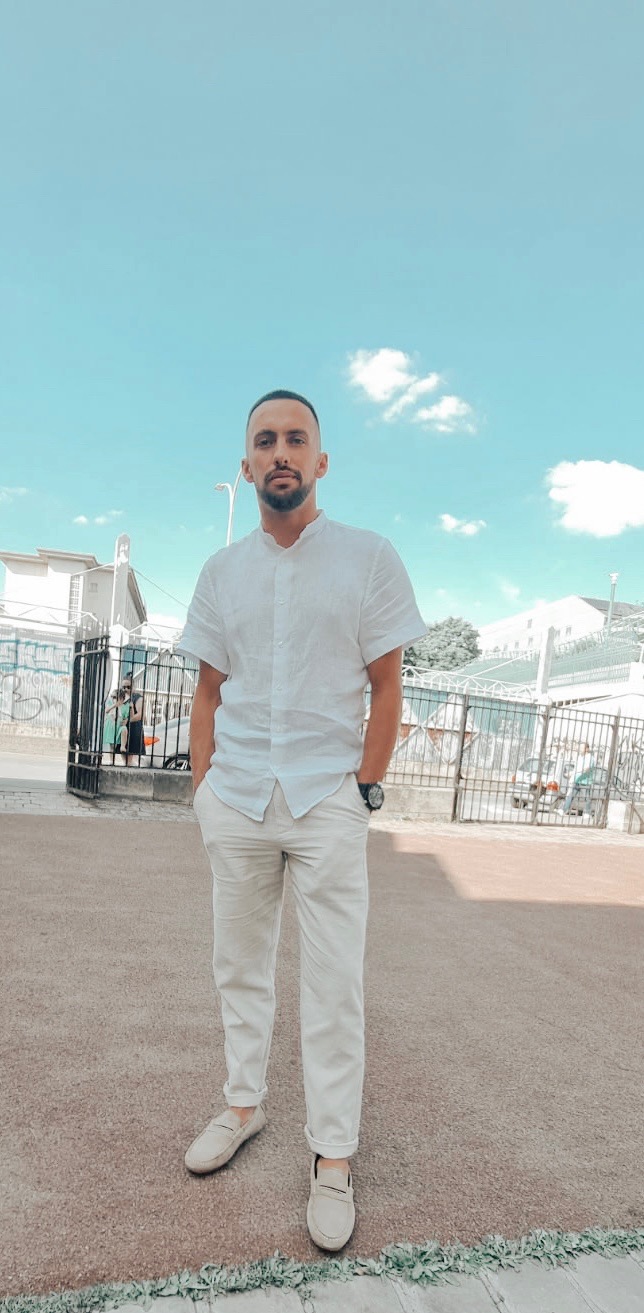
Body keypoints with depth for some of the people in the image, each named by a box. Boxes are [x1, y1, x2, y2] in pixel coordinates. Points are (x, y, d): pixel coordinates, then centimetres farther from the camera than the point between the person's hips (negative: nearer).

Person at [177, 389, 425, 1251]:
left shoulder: (370, 558, -2)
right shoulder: (221, 571, 8)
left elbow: (387, 687, -2)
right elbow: (209, 690, 11)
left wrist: (364, 789, -7)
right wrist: (203, 786, 4)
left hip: (328, 801, -3)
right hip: (234, 800, 4)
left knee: (333, 983, 3)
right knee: (240, 965, 16)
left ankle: (334, 1159, 19)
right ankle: (244, 1106, 36)